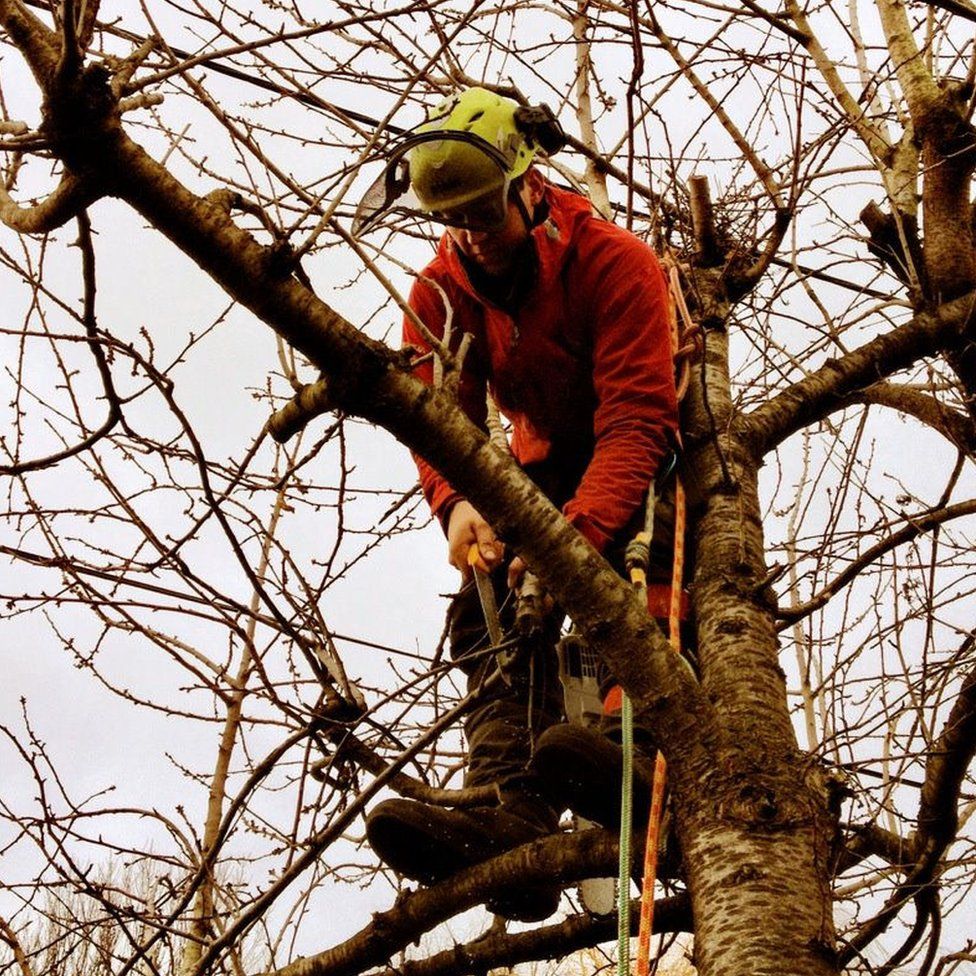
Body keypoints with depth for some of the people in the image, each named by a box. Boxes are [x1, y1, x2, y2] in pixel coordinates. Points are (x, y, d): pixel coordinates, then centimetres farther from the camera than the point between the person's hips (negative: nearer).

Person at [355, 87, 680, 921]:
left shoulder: (613, 260, -24)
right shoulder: (442, 291, -8)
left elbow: (638, 419, -33)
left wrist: (578, 532, -50)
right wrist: (457, 503, -42)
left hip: (644, 465, -3)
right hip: (547, 470, 4)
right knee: (490, 606, -24)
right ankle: (516, 815, -43)